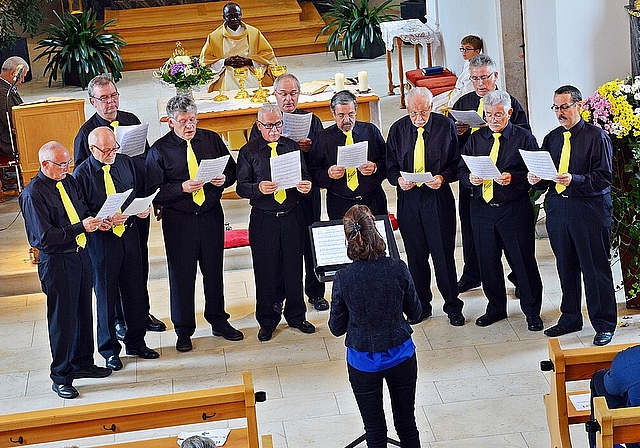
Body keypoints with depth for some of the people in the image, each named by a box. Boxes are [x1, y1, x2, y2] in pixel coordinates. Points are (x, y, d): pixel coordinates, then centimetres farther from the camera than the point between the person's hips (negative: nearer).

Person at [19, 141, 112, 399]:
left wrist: (96, 222, -5)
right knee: (63, 319, 2)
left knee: (83, 312, 18)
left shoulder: (69, 182, 6)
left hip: (81, 254, 8)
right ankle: (61, 377, 16)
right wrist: (81, 227, -25)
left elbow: (83, 211, 18)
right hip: (56, 263, -8)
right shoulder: (33, 195, -18)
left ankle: (83, 363, 36)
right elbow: (44, 237, -22)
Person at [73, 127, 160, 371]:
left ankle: (136, 342, 30)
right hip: (101, 240, -4)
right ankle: (109, 350, 21)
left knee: (135, 290, 13)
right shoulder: (82, 174, -12)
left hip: (129, 234, 5)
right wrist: (106, 221, -24)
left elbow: (140, 191, 16)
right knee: (106, 295, 6)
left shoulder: (125, 162, 3)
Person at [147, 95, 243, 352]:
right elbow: (154, 191, -10)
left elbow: (232, 170, 11)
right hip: (178, 221, -3)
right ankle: (183, 331, 19)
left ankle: (218, 321, 31)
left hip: (211, 215, 3)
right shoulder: (159, 150, -7)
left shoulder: (212, 140, 4)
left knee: (214, 271, 15)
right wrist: (182, 188, -23)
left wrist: (224, 179, -11)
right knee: (181, 275, 5)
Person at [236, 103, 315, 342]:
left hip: (292, 216, 2)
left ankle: (296, 315, 25)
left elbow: (304, 176, 9)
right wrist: (258, 188, -24)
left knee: (294, 268, 9)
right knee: (266, 270, 4)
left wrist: (306, 185, -14)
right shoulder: (248, 152, -1)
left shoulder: (292, 146, 7)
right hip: (263, 219, -2)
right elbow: (241, 187, -4)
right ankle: (267, 321, 18)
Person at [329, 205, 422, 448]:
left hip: (364, 362, -1)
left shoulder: (343, 279, -19)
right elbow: (415, 312, -1)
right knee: (406, 423, 20)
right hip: (401, 356, 2)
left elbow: (337, 328, -7)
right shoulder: (398, 269, -16)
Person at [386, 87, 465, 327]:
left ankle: (453, 306, 17)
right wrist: (398, 179, -12)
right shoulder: (398, 129, 2)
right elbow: (390, 166, 9)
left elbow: (457, 162, 2)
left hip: (439, 197, -2)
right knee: (415, 255, 10)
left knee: (443, 253, 1)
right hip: (408, 198, 3)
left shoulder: (445, 126, -3)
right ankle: (421, 305, 25)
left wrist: (443, 177, -16)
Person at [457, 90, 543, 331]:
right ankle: (495, 308, 28)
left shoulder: (524, 137, -2)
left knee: (524, 261, 1)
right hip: (482, 209, 4)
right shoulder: (475, 139, 10)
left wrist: (513, 178, -23)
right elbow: (461, 170, 11)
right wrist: (470, 178, -11)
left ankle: (532, 311, 15)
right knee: (488, 261, 11)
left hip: (515, 209, -4)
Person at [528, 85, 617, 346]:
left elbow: (603, 177, -12)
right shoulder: (552, 138, 14)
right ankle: (570, 318, 26)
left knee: (596, 269, -1)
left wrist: (575, 180, -25)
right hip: (557, 207, 6)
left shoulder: (596, 136, -4)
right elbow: (546, 178, 18)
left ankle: (604, 325, 8)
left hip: (590, 209, -6)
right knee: (566, 267, 13)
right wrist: (537, 180, -5)